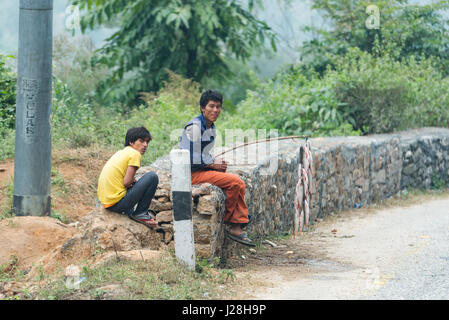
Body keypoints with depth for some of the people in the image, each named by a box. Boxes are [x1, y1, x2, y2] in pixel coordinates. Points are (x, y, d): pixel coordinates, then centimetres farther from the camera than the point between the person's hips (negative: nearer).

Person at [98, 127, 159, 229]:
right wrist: (133, 181, 6)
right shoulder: (135, 154, -8)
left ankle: (129, 213, 18)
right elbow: (126, 182, -14)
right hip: (117, 203, -9)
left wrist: (131, 180, 4)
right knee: (152, 177, -7)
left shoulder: (120, 152, 17)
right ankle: (140, 214, 1)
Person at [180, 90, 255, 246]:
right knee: (234, 181, -20)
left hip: (203, 169, 10)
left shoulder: (212, 128, 16)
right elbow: (190, 158, -21)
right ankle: (231, 222, -4)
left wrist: (217, 162, 5)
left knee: (239, 184, -3)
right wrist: (213, 164, -11)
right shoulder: (194, 127, -15)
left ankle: (237, 228, -6)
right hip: (191, 173, -10)